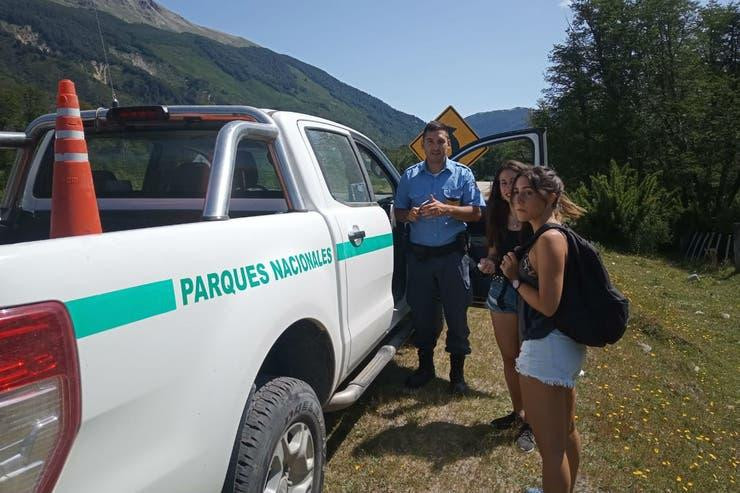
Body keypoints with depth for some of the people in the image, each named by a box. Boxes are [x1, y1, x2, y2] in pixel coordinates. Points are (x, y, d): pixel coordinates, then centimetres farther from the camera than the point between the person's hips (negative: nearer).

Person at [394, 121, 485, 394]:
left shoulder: (462, 174, 3)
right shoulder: (410, 175, 8)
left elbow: (476, 212, -2)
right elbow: (398, 212, 11)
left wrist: (446, 209, -17)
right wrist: (410, 214, -12)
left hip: (452, 255, -2)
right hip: (419, 255, 2)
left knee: (456, 312, 2)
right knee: (421, 311, 10)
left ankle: (457, 372, 18)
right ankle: (425, 366, 28)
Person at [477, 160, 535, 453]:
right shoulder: (498, 217, 5)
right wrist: (489, 263, -4)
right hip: (501, 291, 6)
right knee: (509, 357, 16)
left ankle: (530, 423, 23)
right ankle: (517, 412, 35)